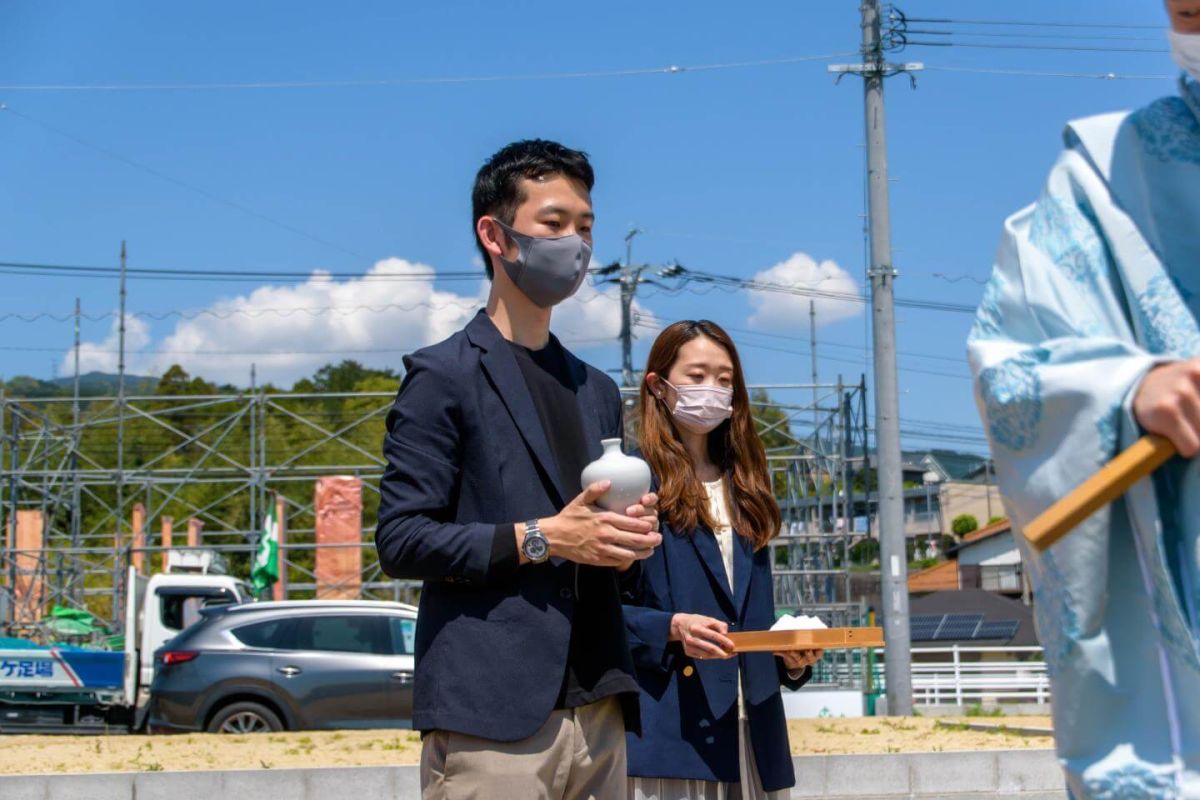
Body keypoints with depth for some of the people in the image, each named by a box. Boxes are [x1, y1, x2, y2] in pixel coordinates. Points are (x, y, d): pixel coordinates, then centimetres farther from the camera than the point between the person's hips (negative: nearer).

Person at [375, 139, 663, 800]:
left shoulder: (597, 392, 20)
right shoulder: (443, 375, 0)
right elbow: (400, 539, -8)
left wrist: (630, 543, 3)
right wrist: (540, 538, -15)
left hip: (598, 714, 7)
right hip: (490, 715, -6)